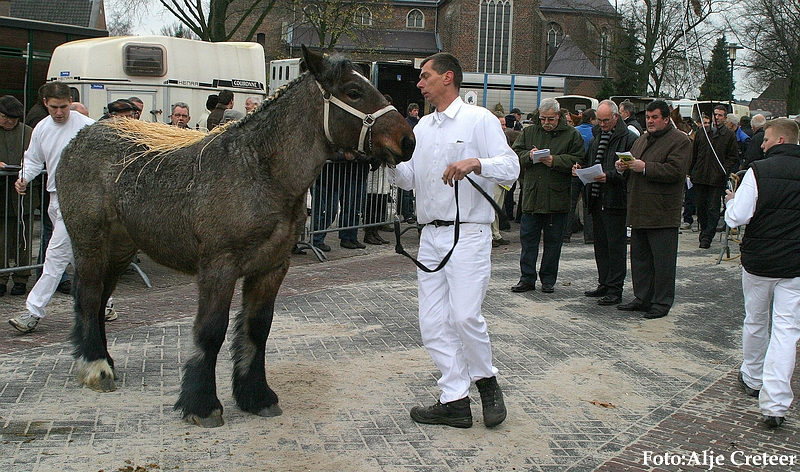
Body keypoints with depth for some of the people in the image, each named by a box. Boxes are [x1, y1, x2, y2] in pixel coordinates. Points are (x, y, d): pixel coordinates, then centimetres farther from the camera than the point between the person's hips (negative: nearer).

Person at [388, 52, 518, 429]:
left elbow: (510, 168, -10)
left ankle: (487, 382, 10)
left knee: (464, 316, -16)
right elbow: (408, 179, 18)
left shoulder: (479, 120, -2)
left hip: (468, 233, -7)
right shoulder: (423, 126, 18)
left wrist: (475, 163, -27)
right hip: (431, 237, 7)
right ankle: (455, 401, 12)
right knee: (433, 323, 4)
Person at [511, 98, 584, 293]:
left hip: (557, 199, -2)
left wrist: (554, 160, -18)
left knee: (553, 241, 6)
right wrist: (529, 156, -12)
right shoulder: (528, 132, 11)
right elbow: (515, 153, 7)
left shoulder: (572, 135, 2)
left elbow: (576, 160, -6)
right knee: (528, 239, 5)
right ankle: (527, 278, 13)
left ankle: (548, 279, 17)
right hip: (531, 196, 2)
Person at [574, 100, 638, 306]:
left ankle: (615, 290, 2)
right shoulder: (597, 137, 17)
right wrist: (581, 167, 5)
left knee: (616, 245, -2)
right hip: (597, 200, 8)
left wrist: (609, 176, -26)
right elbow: (588, 161, 26)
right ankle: (604, 284, 24)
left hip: (615, 201, -8)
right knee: (600, 244, 14)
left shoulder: (629, 138, -8)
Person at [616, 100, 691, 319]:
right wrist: (623, 167, 1)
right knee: (639, 257, 13)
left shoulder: (679, 141, -6)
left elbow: (675, 171, -19)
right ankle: (642, 299, 23)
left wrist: (644, 167, -21)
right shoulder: (642, 139, 19)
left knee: (663, 261, -2)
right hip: (639, 211, 8)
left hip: (662, 213, -8)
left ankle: (662, 303, 7)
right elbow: (632, 171, 24)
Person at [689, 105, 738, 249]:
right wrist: (689, 171, 10)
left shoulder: (729, 135, 2)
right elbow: (694, 153, 16)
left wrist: (725, 170, -13)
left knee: (713, 209, -4)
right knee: (700, 206, 10)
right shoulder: (702, 132, 11)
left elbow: (733, 157, 2)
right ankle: (704, 231, 27)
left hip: (717, 178, -4)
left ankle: (707, 237, -3)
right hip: (700, 177, 4)